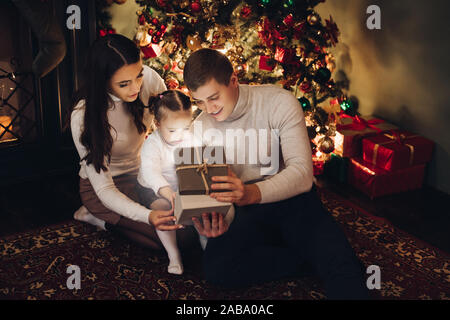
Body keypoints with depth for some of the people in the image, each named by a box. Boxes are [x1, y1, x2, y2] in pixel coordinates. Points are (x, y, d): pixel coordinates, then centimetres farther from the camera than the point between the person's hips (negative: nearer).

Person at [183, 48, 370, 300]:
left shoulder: (280, 103, -14)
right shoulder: (202, 127, -1)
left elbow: (302, 172, -23)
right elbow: (210, 185, 2)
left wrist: (253, 192, -42)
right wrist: (212, 217, -23)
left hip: (294, 202, -5)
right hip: (249, 213, 6)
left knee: (342, 267, -35)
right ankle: (314, 257, -13)